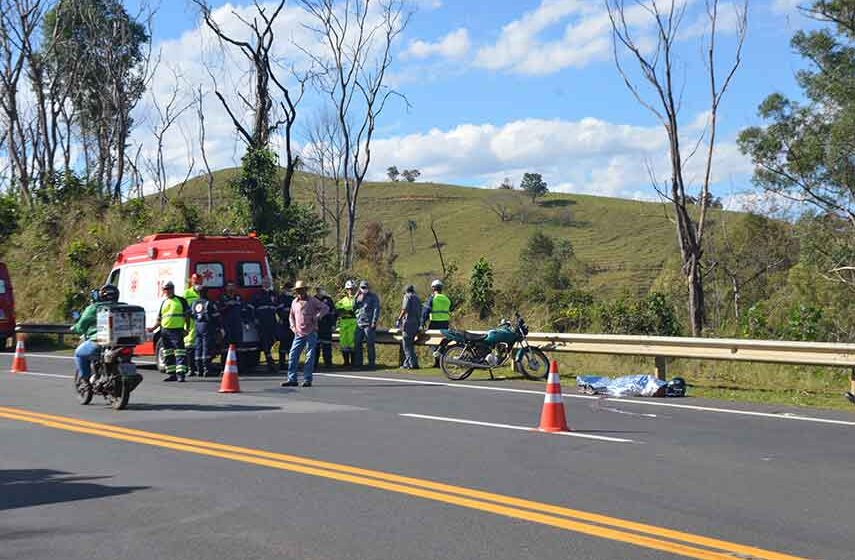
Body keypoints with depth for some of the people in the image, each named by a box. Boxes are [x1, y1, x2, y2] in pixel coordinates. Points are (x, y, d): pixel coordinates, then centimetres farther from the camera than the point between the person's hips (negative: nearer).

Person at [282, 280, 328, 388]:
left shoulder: (312, 300, 0)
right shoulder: (294, 302, 13)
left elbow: (325, 308, -4)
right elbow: (291, 316, 23)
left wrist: (316, 317, -13)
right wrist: (293, 326, 8)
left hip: (311, 332, -4)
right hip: (299, 333, 4)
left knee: (310, 357, -3)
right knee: (293, 355, -2)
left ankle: (307, 380, 2)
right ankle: (292, 379, 3)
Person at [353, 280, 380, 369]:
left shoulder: (373, 297, 1)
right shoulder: (359, 297, 17)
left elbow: (376, 309, -6)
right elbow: (354, 308, 12)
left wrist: (374, 322, -13)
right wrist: (356, 299, -1)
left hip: (369, 324, -6)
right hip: (359, 324, 6)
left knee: (370, 344, -4)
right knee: (357, 343, 4)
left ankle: (371, 363, 1)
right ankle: (358, 362, 13)